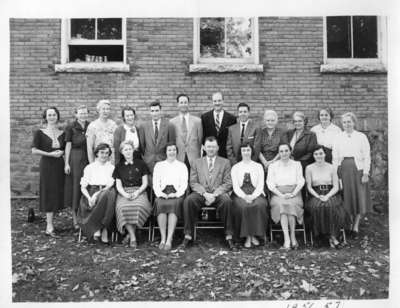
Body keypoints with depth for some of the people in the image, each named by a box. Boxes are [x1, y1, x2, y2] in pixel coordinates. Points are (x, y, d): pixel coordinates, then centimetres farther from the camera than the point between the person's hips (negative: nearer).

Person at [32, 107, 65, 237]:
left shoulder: (62, 133, 9)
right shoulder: (39, 133, -2)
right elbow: (34, 150, -7)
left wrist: (61, 152, -5)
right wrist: (50, 154, -13)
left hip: (59, 165, 4)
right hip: (46, 165, -4)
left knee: (57, 193, 4)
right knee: (49, 193, -5)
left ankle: (49, 223, 15)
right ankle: (49, 226, -1)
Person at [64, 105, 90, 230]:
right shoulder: (71, 128, 0)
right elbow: (68, 145, -2)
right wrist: (66, 163, -6)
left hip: (88, 159, 3)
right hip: (75, 160, -3)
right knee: (75, 186, 1)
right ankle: (75, 217, 10)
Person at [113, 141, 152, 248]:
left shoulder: (140, 164, 12)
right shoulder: (119, 166, 16)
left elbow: (145, 183, 8)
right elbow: (118, 185, 11)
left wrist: (137, 192, -10)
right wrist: (125, 194, -10)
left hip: (139, 192, -1)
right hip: (124, 193, 1)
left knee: (139, 206, -35)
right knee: (122, 207, -33)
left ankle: (130, 234, -16)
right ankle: (133, 237, -25)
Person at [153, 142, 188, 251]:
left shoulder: (182, 166, 20)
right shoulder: (159, 165, 23)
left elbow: (184, 184, 9)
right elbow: (155, 183, 12)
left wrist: (176, 194, -10)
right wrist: (160, 193, -8)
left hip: (176, 194, -1)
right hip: (162, 193, 1)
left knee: (174, 204, -35)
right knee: (160, 204, -34)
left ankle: (169, 240, -38)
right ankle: (163, 239, -33)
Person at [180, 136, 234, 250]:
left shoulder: (225, 162, 13)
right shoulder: (197, 162, 17)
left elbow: (228, 183, 4)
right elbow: (193, 182, 7)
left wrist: (214, 194, -12)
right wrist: (205, 193, -12)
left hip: (219, 194, -1)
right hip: (200, 194, 1)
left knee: (227, 200, -35)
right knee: (188, 200, -30)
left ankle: (228, 236, -24)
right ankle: (188, 235, -21)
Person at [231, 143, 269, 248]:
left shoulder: (258, 166, 15)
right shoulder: (235, 167, 14)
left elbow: (260, 185, 5)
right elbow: (235, 186, 3)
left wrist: (252, 196, -13)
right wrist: (244, 196, -15)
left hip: (255, 194, 1)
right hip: (240, 194, 0)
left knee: (260, 205, -32)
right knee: (242, 206, -33)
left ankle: (254, 235, -20)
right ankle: (247, 236, -21)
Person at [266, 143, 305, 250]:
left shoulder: (297, 164, 17)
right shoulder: (272, 166, 14)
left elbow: (300, 182, 7)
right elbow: (270, 183, 3)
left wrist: (292, 193, -10)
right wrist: (281, 195, -11)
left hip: (294, 193, 0)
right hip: (278, 194, 0)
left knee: (291, 204, -33)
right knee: (281, 204, -33)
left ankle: (292, 236, -24)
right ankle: (287, 239, -38)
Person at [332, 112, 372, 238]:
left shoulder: (361, 137, 5)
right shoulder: (338, 138, 8)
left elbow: (367, 157, 1)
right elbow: (334, 158, 8)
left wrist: (365, 173, -8)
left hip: (358, 169, -1)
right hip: (343, 170, 1)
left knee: (359, 198, 1)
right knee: (346, 198, 3)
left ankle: (355, 226, 12)